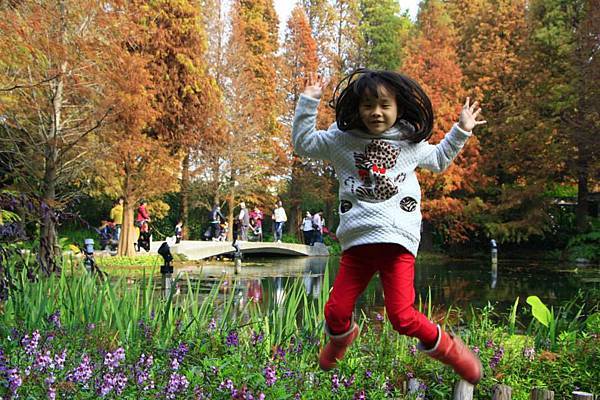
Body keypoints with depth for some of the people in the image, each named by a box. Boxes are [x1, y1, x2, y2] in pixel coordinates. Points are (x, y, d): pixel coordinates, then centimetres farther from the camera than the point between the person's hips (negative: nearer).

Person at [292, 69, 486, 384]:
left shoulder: (410, 142, 13)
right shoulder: (341, 140, 9)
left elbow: (439, 160, 32)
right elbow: (303, 143, 12)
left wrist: (461, 131, 25)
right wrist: (308, 102, 6)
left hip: (397, 240, -1)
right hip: (357, 241, 2)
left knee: (402, 317, -14)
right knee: (336, 312, 0)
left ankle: (445, 347, 15)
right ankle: (341, 336, 38)